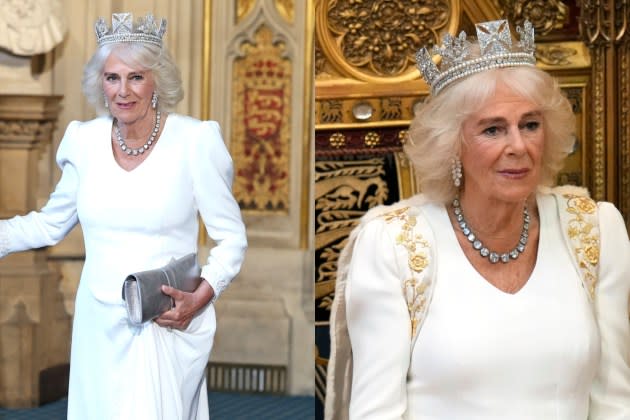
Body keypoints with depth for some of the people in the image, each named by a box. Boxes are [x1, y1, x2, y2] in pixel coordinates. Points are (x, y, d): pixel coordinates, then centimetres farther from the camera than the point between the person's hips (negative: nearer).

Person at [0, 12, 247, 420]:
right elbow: (51, 222, 12)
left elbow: (232, 238, -5)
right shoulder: (84, 140, 0)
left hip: (169, 325, -4)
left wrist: (200, 297, -17)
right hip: (99, 324, 4)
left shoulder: (195, 141, -11)